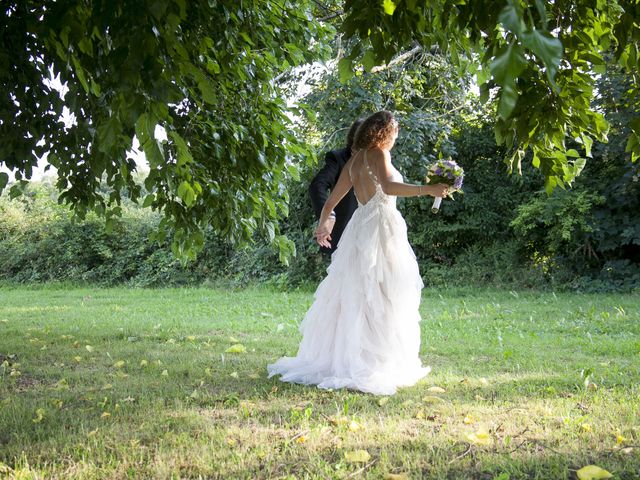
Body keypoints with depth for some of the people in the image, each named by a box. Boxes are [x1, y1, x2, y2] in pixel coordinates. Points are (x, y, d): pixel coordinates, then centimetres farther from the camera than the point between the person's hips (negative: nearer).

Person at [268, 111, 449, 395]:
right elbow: (389, 186, -22)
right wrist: (427, 189, -19)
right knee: (382, 298, -5)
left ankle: (335, 358, 13)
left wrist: (322, 225, 36)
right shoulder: (378, 153, -4)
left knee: (354, 296, 10)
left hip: (359, 229, 7)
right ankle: (374, 365, -5)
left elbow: (331, 201, 21)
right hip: (382, 226, -7)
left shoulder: (353, 161, 17)